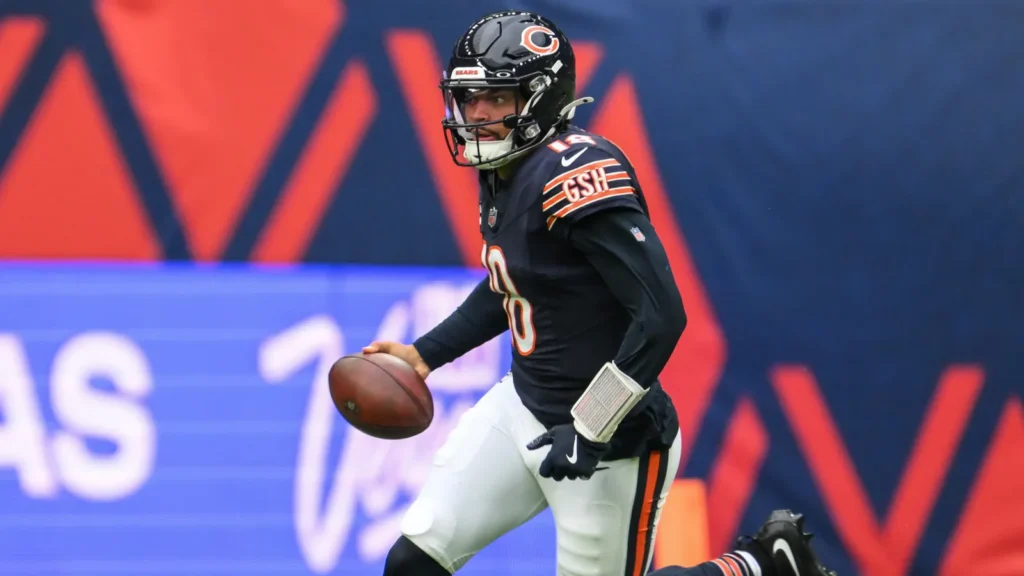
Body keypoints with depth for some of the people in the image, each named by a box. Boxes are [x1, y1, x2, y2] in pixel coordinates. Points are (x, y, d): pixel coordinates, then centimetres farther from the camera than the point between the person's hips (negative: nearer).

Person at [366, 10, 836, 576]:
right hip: (523, 406, 9)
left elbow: (661, 315, -29)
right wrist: (425, 354, 16)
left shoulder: (574, 174, -24)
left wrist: (588, 432, -26)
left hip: (611, 442, -9)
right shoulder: (502, 172, 5)